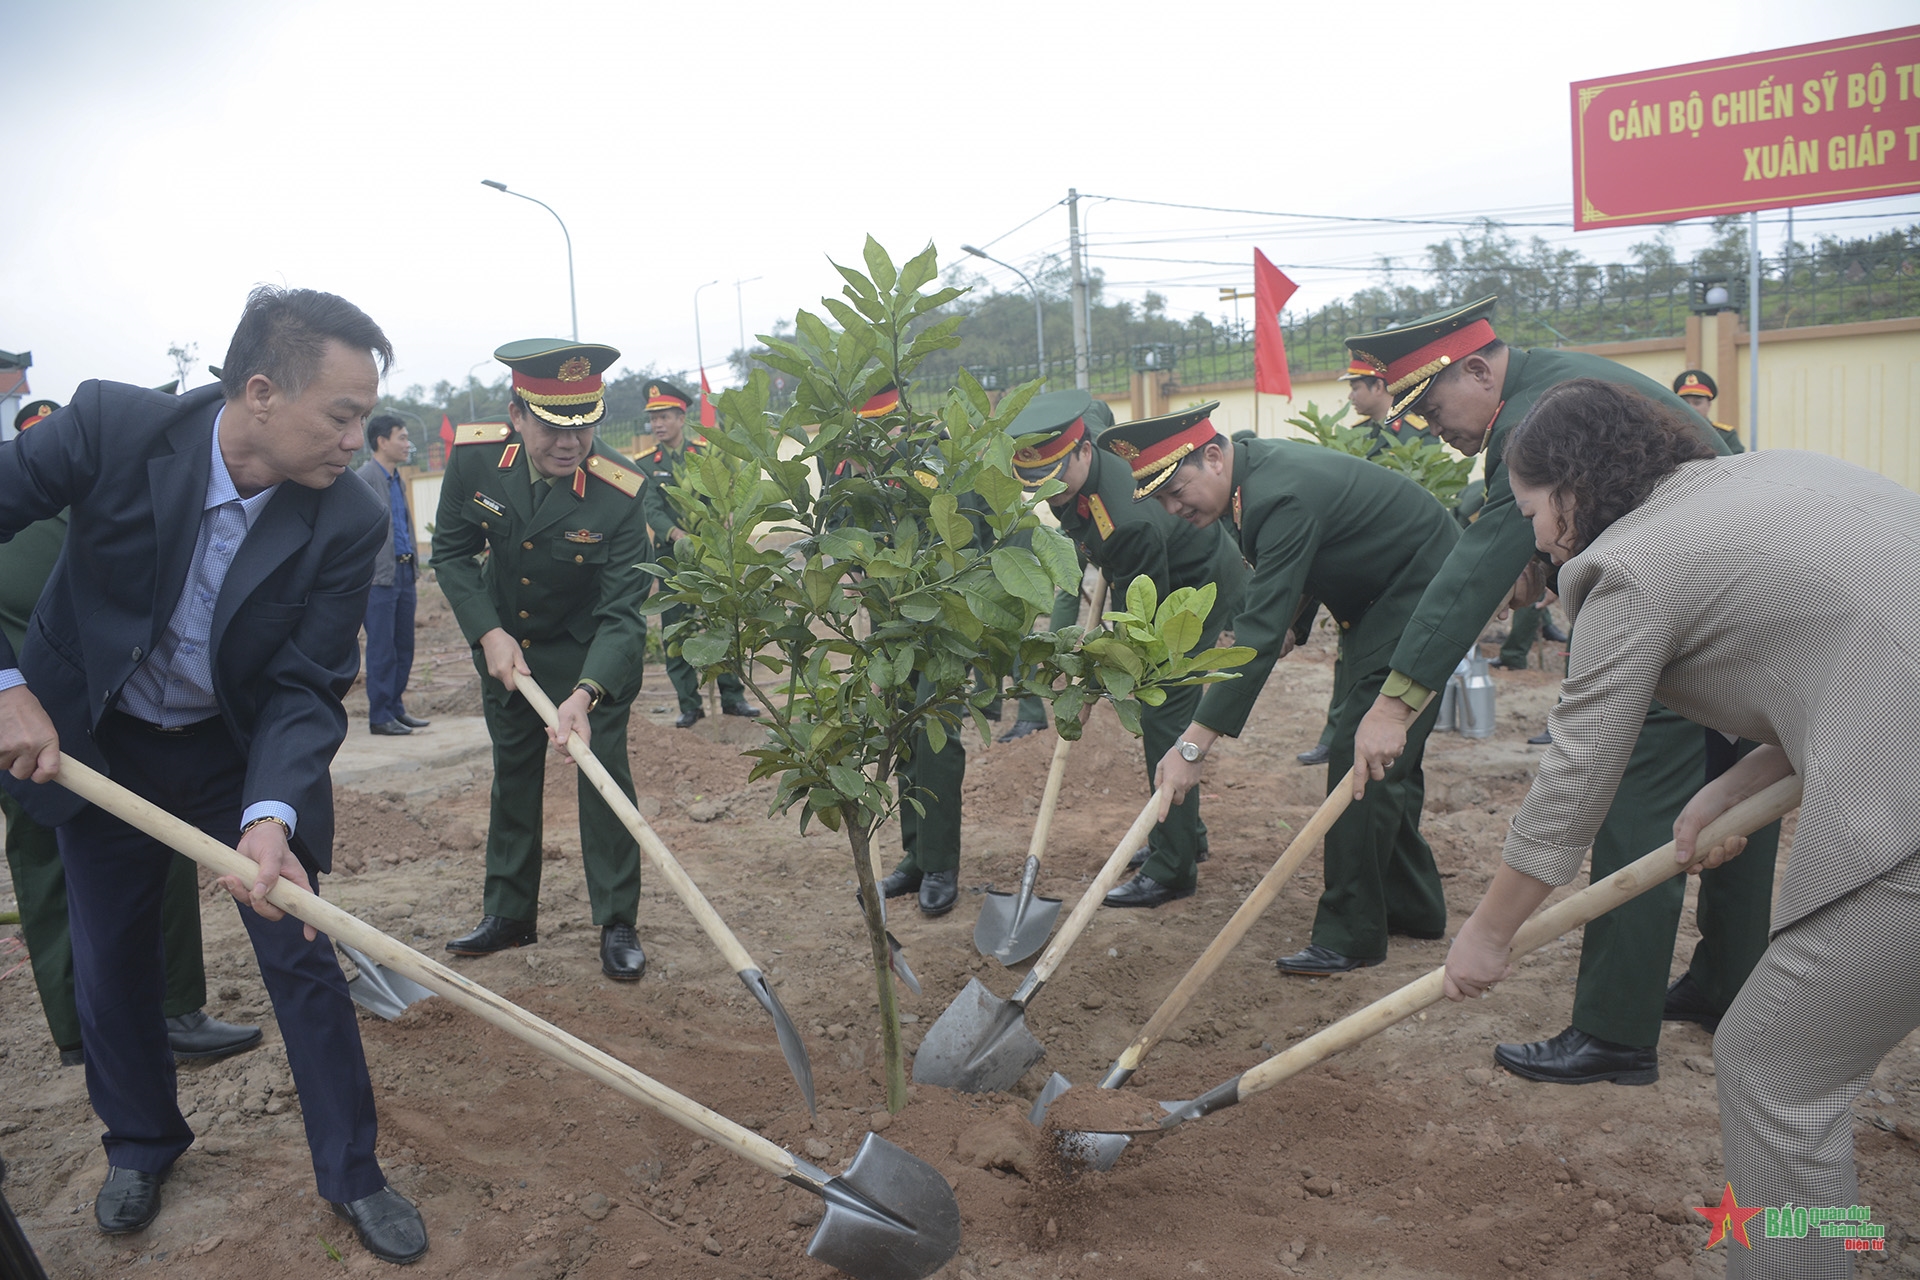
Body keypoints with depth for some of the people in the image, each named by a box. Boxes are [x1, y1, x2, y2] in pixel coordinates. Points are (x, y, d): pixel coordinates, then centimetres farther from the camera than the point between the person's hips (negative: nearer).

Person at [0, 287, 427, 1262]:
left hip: (245, 752, 0)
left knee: (301, 957, 1)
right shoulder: (112, 426, -25)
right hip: (91, 741, 1)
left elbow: (307, 691, -21)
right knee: (110, 960, 14)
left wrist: (273, 815, -38)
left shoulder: (347, 526, -23)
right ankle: (141, 1144, 41)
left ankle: (351, 1172, 19)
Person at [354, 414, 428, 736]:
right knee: (382, 650, -3)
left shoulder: (398, 480, 17)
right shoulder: (363, 479, -8)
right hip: (380, 576, -8)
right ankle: (379, 717, 4)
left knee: (404, 647, 11)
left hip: (403, 572, 8)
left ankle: (395, 708, 21)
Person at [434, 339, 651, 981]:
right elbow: (452, 550, -7)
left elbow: (622, 614, -31)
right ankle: (509, 914, 28)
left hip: (589, 651, -3)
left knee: (604, 770, -6)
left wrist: (585, 695, -45)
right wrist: (489, 633, -18)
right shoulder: (473, 456, -21)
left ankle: (618, 925, 9)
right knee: (512, 770, 14)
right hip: (504, 642, 4)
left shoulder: (620, 492, -30)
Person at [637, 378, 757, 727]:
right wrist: (677, 535, -26)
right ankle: (689, 704, 9)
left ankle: (732, 696, 13)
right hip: (671, 558, 0)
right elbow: (652, 511, -7)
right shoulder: (646, 465, 5)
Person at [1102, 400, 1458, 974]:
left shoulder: (1283, 496, -33)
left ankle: (1349, 935, -3)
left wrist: (1195, 743, -40)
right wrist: (1294, 620, 1)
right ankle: (1411, 905, 29)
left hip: (1420, 599, -10)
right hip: (1376, 603, 10)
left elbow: (1261, 631, -38)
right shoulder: (1254, 471, -2)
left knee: (1366, 757, -11)